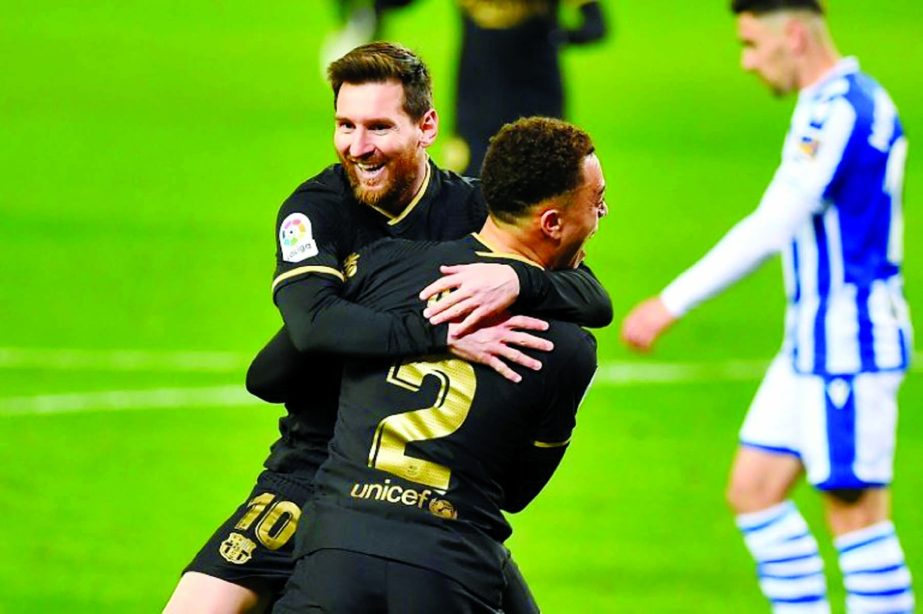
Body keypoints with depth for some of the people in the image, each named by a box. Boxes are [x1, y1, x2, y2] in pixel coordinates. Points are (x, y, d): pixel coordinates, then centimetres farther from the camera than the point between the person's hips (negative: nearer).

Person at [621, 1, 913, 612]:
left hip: (848, 347, -10)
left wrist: (671, 304, -24)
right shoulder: (834, 103, 12)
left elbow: (770, 228, -25)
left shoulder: (840, 111, -20)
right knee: (753, 490, 10)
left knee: (856, 510, -5)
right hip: (811, 345, 10)